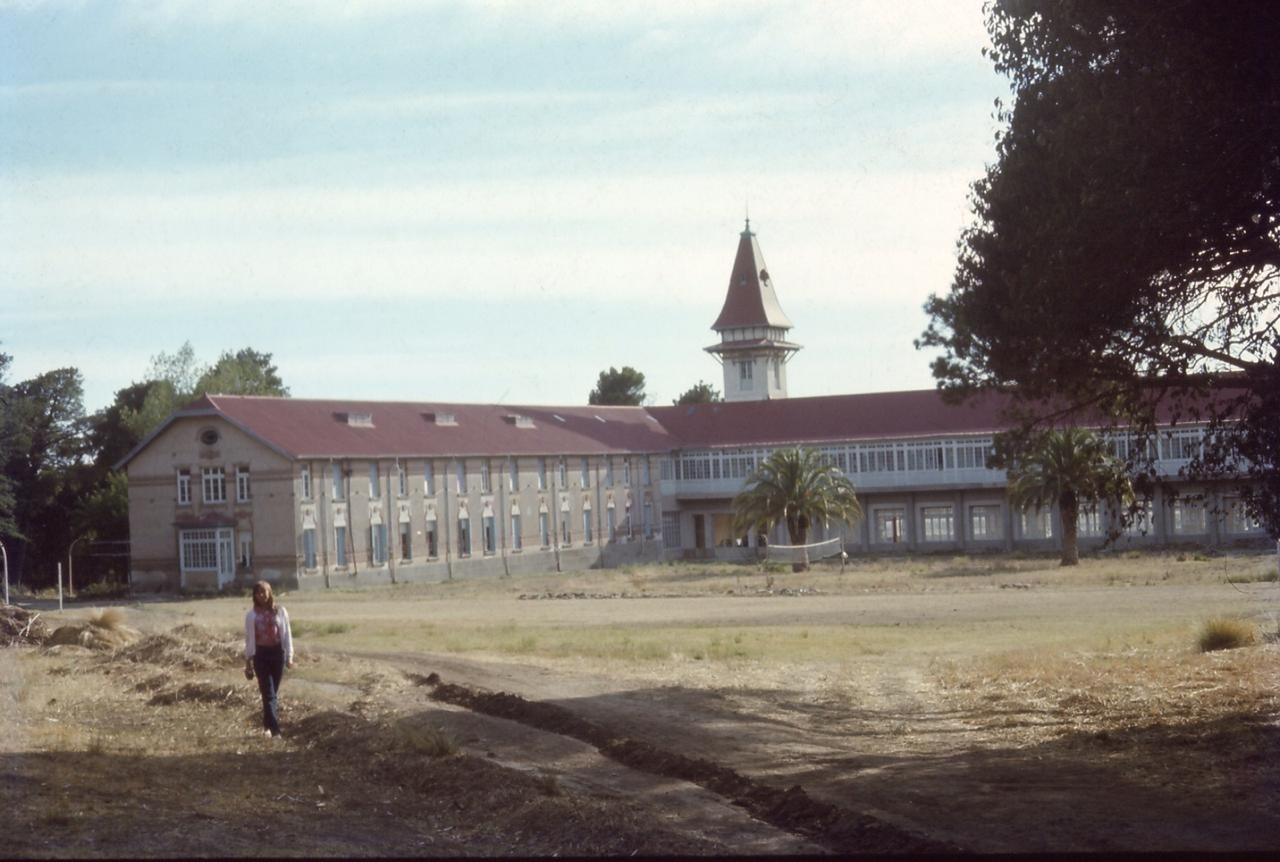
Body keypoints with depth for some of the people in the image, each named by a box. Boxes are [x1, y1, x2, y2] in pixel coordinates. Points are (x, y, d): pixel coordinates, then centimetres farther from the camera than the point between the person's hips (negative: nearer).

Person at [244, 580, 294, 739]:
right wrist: (248, 661, 4)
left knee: (273, 692, 9)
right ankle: (275, 729, -11)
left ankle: (267, 725, 25)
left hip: (278, 652, 2)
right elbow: (249, 639, 5)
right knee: (268, 693, -8)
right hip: (261, 654, -1)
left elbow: (287, 634, 5)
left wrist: (289, 656, 2)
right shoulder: (252, 615, 1)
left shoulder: (280, 611, 2)